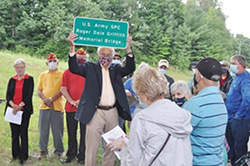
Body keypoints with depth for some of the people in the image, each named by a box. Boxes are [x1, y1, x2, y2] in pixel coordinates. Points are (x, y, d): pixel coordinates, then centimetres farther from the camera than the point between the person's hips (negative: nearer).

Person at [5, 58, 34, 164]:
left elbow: (29, 95, -6)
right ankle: (15, 154, 16)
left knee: (23, 133, -4)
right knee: (14, 133, 6)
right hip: (12, 110, 3)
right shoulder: (12, 80, 13)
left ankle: (24, 156, 3)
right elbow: (8, 94, 6)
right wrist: (13, 105, -12)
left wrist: (20, 106, -15)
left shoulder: (29, 79, 3)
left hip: (24, 110, -3)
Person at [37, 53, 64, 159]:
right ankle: (43, 151, 19)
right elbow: (39, 90, 10)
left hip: (57, 106, -3)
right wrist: (45, 99, -8)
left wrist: (51, 100, -16)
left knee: (57, 131, 2)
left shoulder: (62, 74, 2)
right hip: (44, 106, 3)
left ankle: (58, 151, 14)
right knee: (43, 130, 7)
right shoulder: (43, 75, 14)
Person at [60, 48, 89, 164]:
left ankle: (82, 156, 12)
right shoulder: (67, 72, 9)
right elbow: (63, 88, 2)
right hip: (71, 107, 2)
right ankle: (71, 154, 21)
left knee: (84, 132, 3)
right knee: (71, 132, 9)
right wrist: (71, 101, -9)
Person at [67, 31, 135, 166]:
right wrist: (72, 47, -20)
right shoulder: (91, 67, 4)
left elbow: (130, 68, -3)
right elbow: (74, 68, -8)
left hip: (112, 112, 3)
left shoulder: (116, 69, 11)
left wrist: (128, 48, -15)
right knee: (92, 145, 0)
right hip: (95, 112, -3)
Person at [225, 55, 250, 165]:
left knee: (239, 149, 0)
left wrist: (238, 116, -20)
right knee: (231, 146, 18)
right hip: (231, 119, 9)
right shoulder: (236, 78, 12)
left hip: (240, 120, -9)